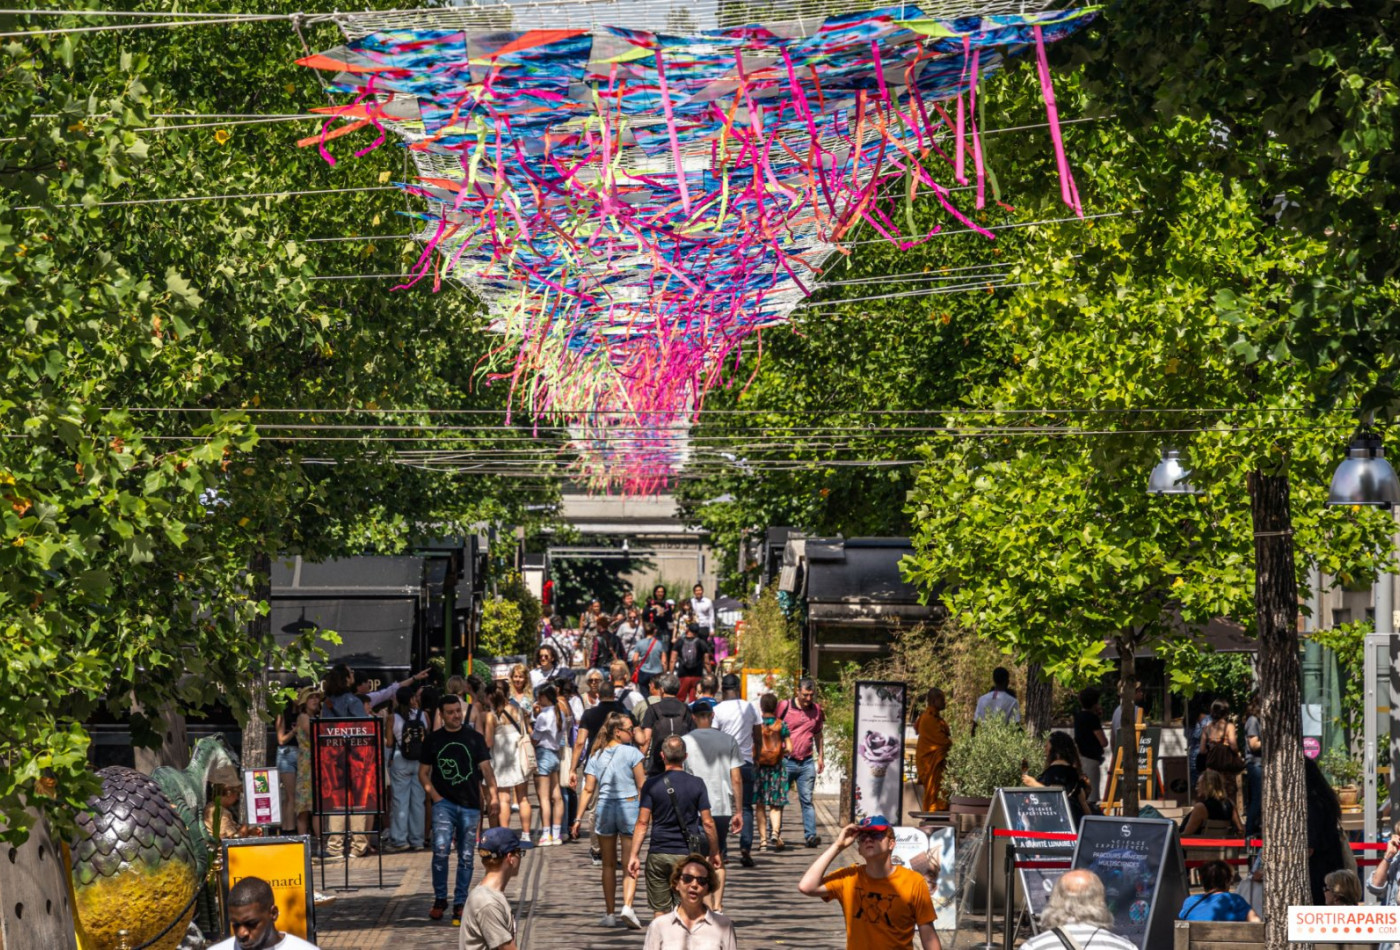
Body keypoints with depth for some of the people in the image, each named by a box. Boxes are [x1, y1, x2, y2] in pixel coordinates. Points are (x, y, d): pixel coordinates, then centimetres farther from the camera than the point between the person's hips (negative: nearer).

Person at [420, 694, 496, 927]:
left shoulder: (474, 738, 7)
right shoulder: (433, 740, 7)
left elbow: (486, 768, 2)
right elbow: (423, 773, 10)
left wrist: (493, 793, -12)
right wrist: (434, 796, -5)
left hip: (470, 805, 1)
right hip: (444, 803, -1)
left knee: (466, 857, 4)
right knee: (440, 850, -16)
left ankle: (460, 904, 14)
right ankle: (440, 899, 0)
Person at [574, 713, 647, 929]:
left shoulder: (596, 757, 5)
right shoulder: (631, 752, -5)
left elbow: (588, 789, 2)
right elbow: (642, 786, -5)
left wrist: (579, 817, 5)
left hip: (604, 807, 3)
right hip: (629, 806, -3)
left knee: (608, 865, 13)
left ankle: (609, 913, 14)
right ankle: (627, 905, -19)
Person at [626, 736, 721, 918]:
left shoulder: (651, 785, -3)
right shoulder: (696, 784, -2)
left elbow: (642, 822, -7)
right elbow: (707, 823, -1)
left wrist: (634, 855, -3)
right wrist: (715, 853, 10)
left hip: (658, 855, 0)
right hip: (686, 854, 0)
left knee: (659, 910, 7)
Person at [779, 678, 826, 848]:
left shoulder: (817, 710, 9)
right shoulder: (784, 707, -3)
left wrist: (821, 757, 17)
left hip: (807, 763, 2)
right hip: (786, 762, -2)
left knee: (807, 800, -3)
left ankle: (810, 835, -9)